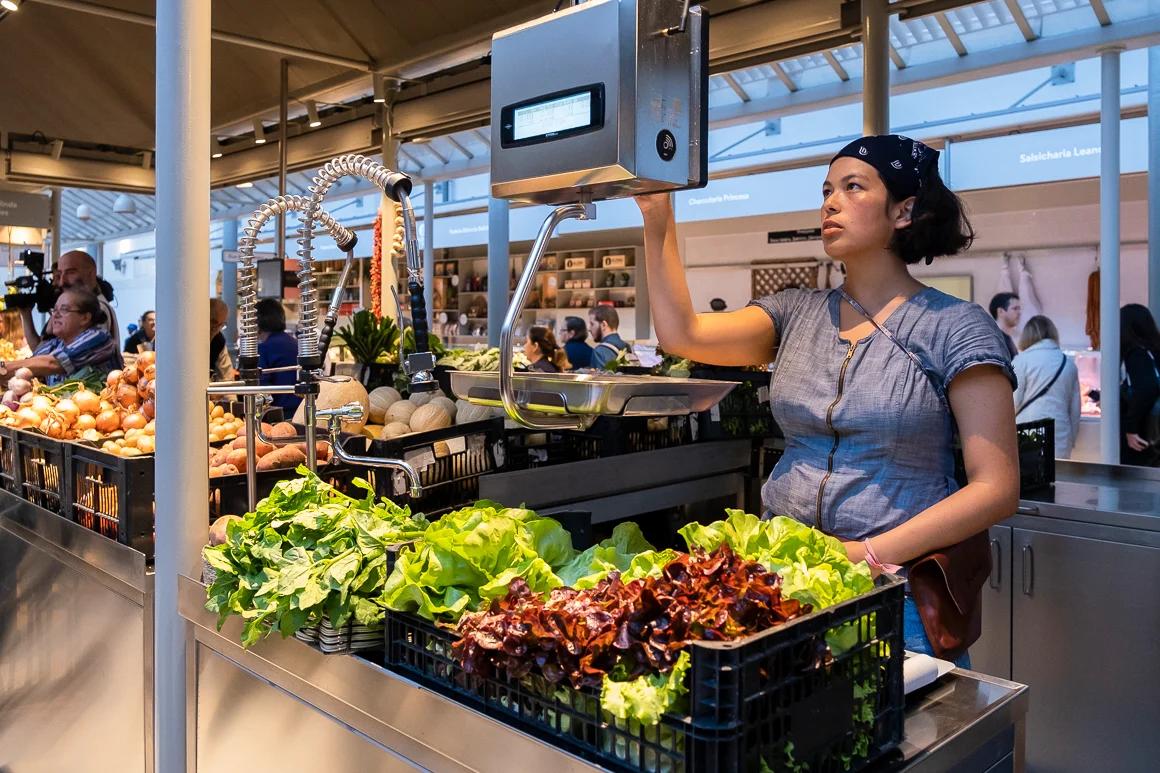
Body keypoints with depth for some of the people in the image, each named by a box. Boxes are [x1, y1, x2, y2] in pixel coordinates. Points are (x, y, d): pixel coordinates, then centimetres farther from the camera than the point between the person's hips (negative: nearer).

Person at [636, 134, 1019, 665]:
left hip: (899, 586, -4)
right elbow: (682, 334, -7)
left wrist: (872, 554, -20)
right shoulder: (796, 314, 6)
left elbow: (996, 489, -12)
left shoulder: (954, 326, -8)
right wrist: (657, 220, -12)